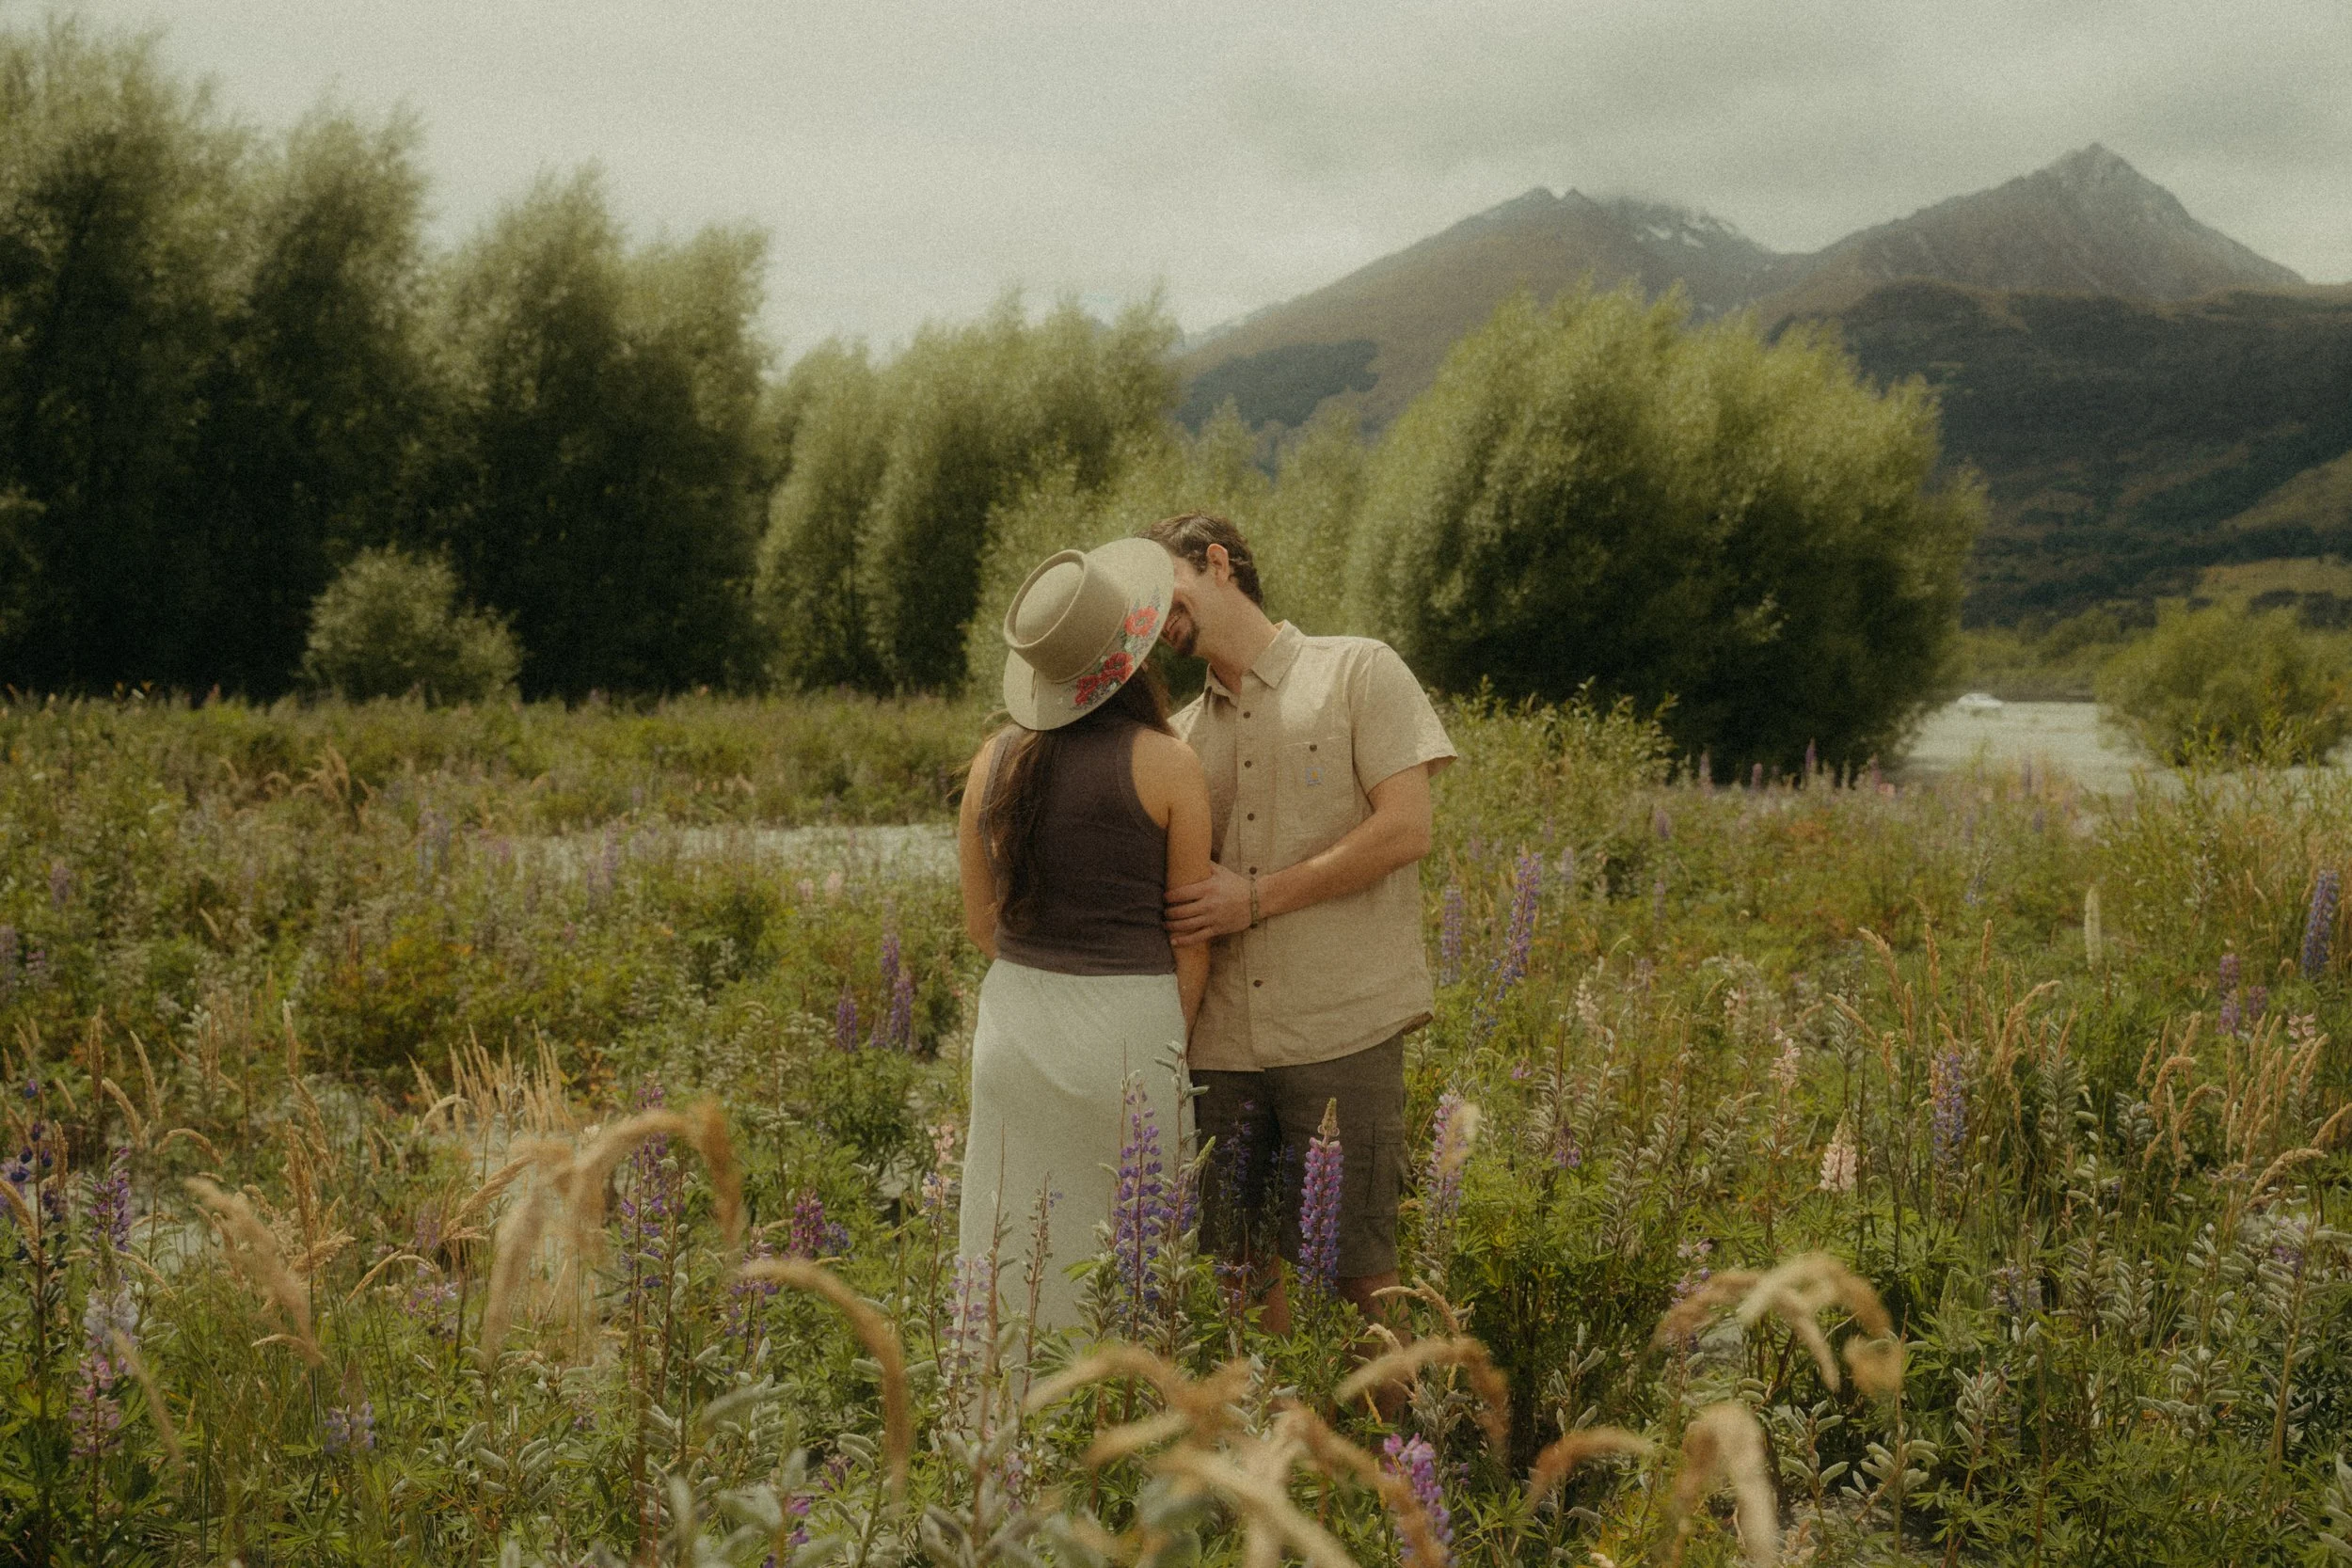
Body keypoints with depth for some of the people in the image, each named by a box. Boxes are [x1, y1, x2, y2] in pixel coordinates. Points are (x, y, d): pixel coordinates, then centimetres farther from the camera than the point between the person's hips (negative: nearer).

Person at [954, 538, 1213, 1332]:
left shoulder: (996, 759, 3)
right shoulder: (1167, 764, -9)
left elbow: (982, 921, 10)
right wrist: (1172, 1044, 7)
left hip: (1013, 1025, 4)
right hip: (1128, 1029, -4)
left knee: (1016, 1259, 11)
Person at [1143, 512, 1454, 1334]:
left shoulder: (1358, 671, 2)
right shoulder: (1185, 732, 18)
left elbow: (1405, 829, -8)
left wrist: (1254, 899, -11)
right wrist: (1188, 920, 1)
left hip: (1342, 1030, -5)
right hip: (1220, 1041, 5)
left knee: (1359, 1271, -2)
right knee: (1240, 1265, 6)